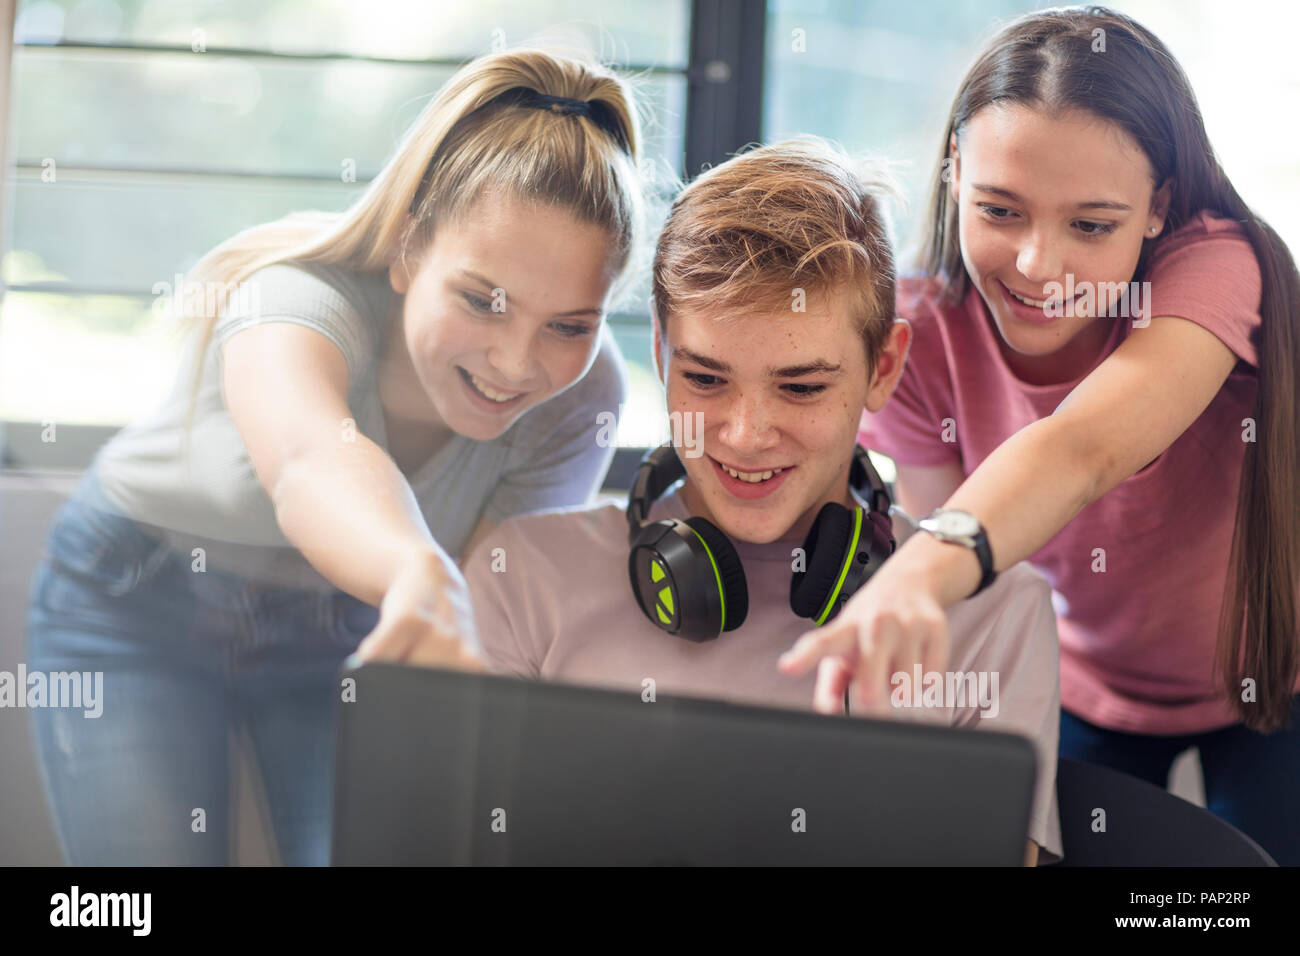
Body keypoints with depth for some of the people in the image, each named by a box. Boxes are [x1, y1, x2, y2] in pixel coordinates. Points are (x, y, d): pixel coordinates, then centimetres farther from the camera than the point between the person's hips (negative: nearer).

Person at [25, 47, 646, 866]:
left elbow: (493, 612, -24)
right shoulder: (300, 296, -37)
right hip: (136, 606, -2)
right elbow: (313, 459, -61)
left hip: (350, 621, 3)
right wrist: (421, 575, -81)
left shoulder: (581, 398, -24)